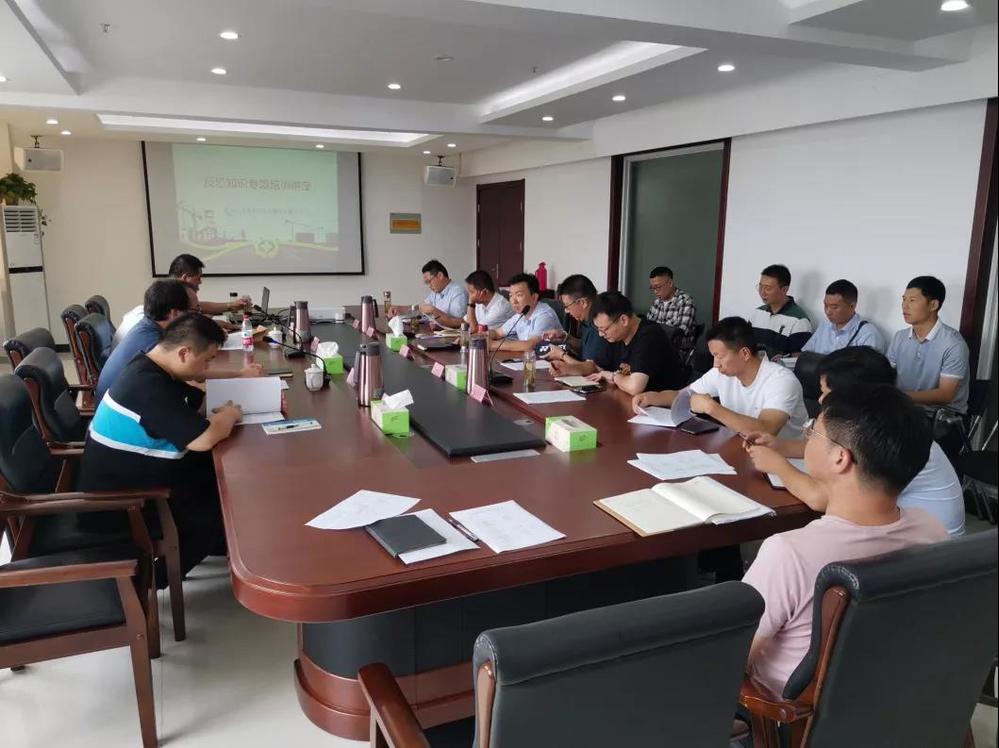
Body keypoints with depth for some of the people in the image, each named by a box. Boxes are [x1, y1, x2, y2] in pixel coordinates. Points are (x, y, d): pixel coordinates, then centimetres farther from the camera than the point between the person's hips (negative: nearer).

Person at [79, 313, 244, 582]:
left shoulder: (153, 370, 2)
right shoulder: (149, 386, -30)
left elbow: (201, 400, 15)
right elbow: (203, 439, -34)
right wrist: (229, 414, -12)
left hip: (131, 476, 10)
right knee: (215, 515, -7)